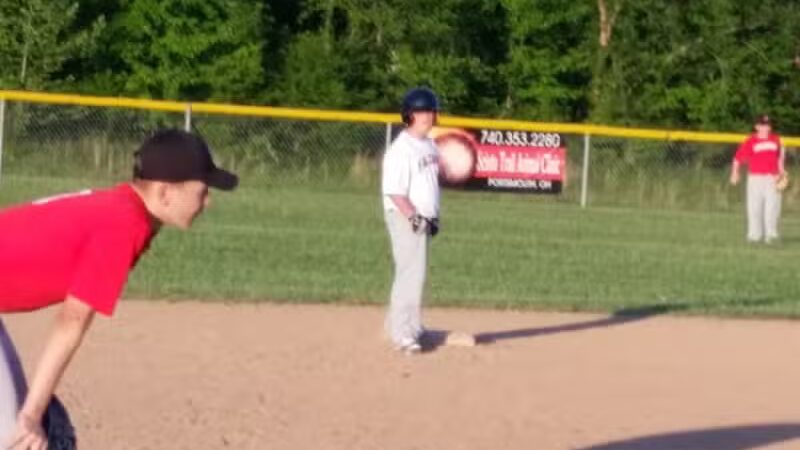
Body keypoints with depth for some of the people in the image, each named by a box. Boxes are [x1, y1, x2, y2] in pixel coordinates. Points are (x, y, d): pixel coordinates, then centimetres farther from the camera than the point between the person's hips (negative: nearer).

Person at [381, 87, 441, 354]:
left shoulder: (429, 146, 12)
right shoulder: (401, 149, -16)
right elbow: (394, 191, -20)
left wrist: (433, 217, 17)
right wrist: (414, 217, -24)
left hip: (423, 218, 9)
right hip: (404, 216, -9)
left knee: (415, 272, 14)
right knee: (411, 272, -11)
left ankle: (409, 325, 24)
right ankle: (403, 333, -9)